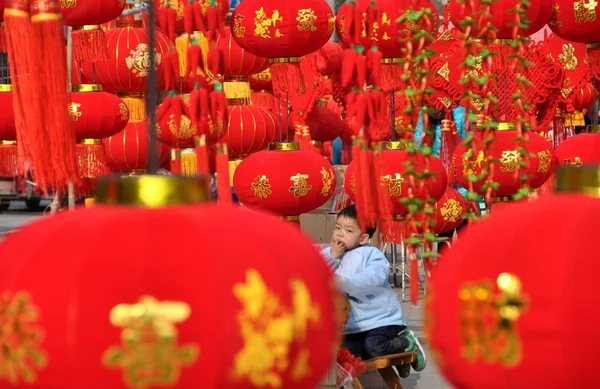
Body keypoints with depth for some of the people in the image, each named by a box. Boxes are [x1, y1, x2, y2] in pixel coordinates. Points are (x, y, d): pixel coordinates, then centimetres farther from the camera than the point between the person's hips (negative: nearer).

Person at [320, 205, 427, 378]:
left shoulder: (371, 254, -10)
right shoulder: (328, 253, 6)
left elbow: (372, 279, -30)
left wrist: (344, 282, -45)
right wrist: (333, 257, -17)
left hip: (380, 318, -6)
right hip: (352, 325, 6)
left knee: (375, 347, -29)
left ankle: (407, 342, 5)